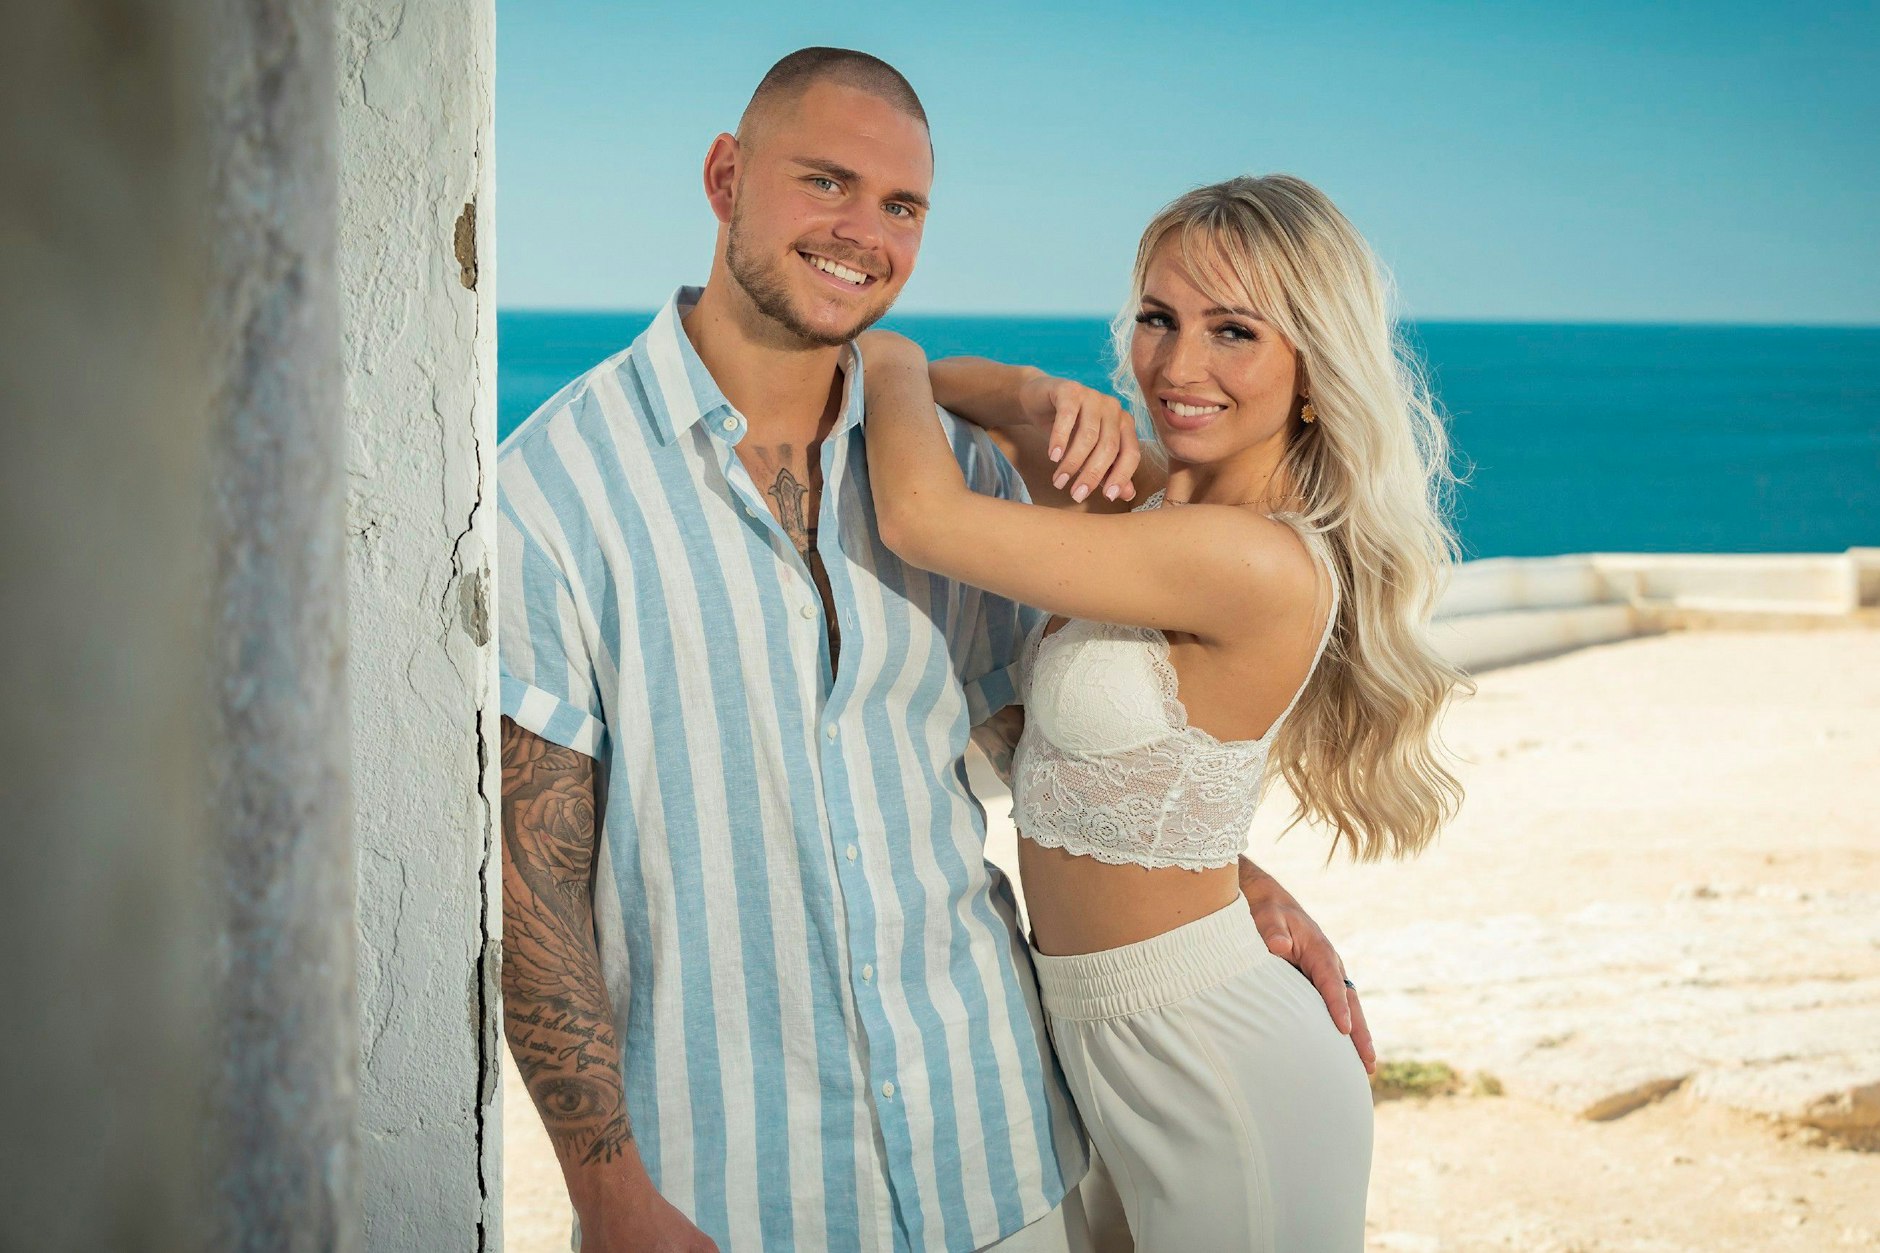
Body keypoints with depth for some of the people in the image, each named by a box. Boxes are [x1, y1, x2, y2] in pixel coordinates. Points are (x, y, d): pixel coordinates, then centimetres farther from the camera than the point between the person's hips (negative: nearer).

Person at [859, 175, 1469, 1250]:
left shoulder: (1261, 564, -24)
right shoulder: (1159, 498, 2)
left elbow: (919, 516, -25)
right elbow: (936, 385, 11)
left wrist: (893, 357, -5)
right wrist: (1043, 399, -11)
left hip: (1209, 1071, -8)